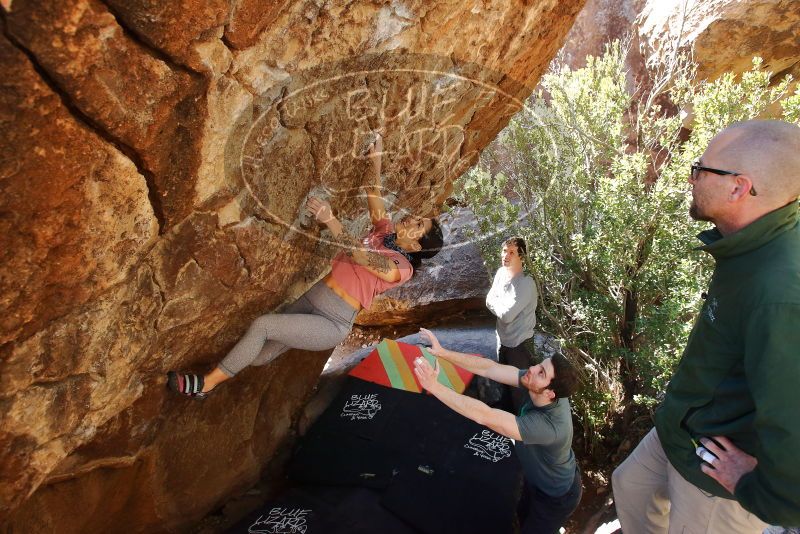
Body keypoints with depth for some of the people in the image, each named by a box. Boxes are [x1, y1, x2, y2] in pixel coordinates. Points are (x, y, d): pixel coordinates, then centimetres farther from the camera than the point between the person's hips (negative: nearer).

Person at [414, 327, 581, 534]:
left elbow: (484, 416, -50)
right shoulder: (541, 391, -26)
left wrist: (434, 386, -50)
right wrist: (442, 352, -33)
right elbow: (489, 368, -25)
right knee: (524, 517, 31)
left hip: (556, 498, -7)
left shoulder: (547, 426, -47)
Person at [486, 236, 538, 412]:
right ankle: (505, 408, 53)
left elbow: (506, 315, -29)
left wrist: (496, 302, -12)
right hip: (503, 337, 8)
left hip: (519, 342, -8)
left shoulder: (526, 284, -29)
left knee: (518, 384, 9)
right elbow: (489, 301, -1)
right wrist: (502, 306, -20)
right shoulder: (501, 272, -4)